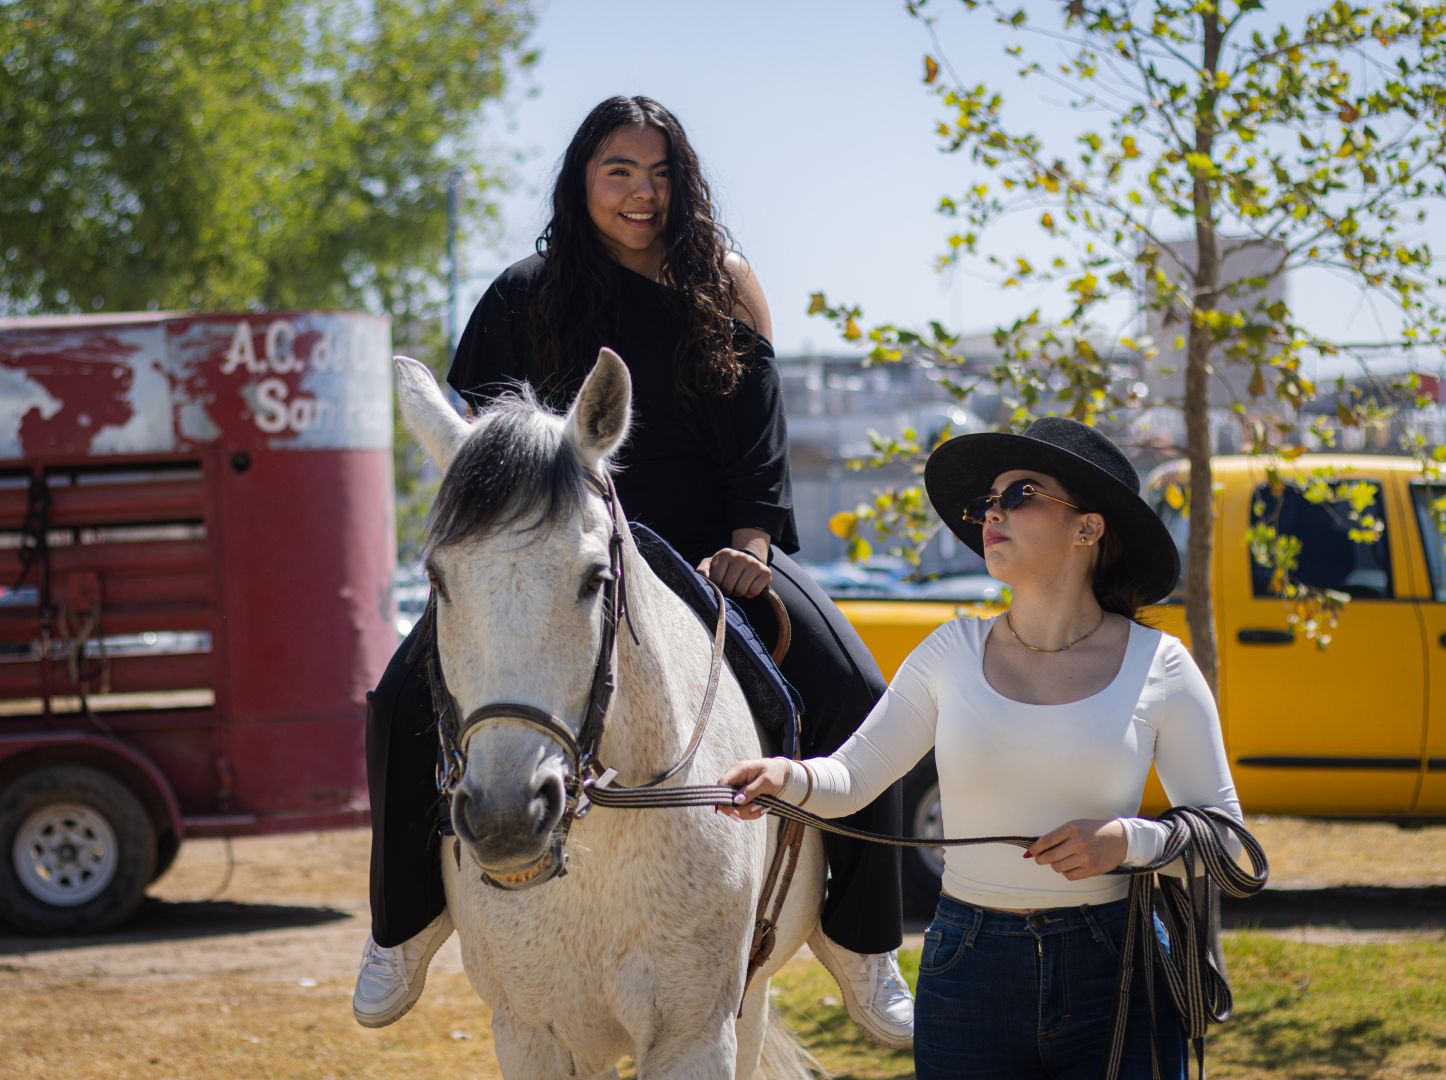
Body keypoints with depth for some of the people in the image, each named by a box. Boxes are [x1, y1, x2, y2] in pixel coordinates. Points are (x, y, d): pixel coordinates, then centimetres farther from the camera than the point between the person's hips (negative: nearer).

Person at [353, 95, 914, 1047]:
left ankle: (859, 940, -4)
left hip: (708, 547, 0)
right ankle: (410, 916, 5)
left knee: (853, 696, -21)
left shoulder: (725, 288, 5)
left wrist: (750, 539, -13)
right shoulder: (526, 297, 3)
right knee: (409, 700, -19)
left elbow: (761, 435, 2)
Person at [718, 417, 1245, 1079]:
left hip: (1111, 976, -1)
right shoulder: (953, 653, 3)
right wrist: (786, 777, -17)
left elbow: (1224, 835, 1)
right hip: (969, 975, 2)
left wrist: (1129, 842, -17)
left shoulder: (1158, 666, -2)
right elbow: (851, 777, 4)